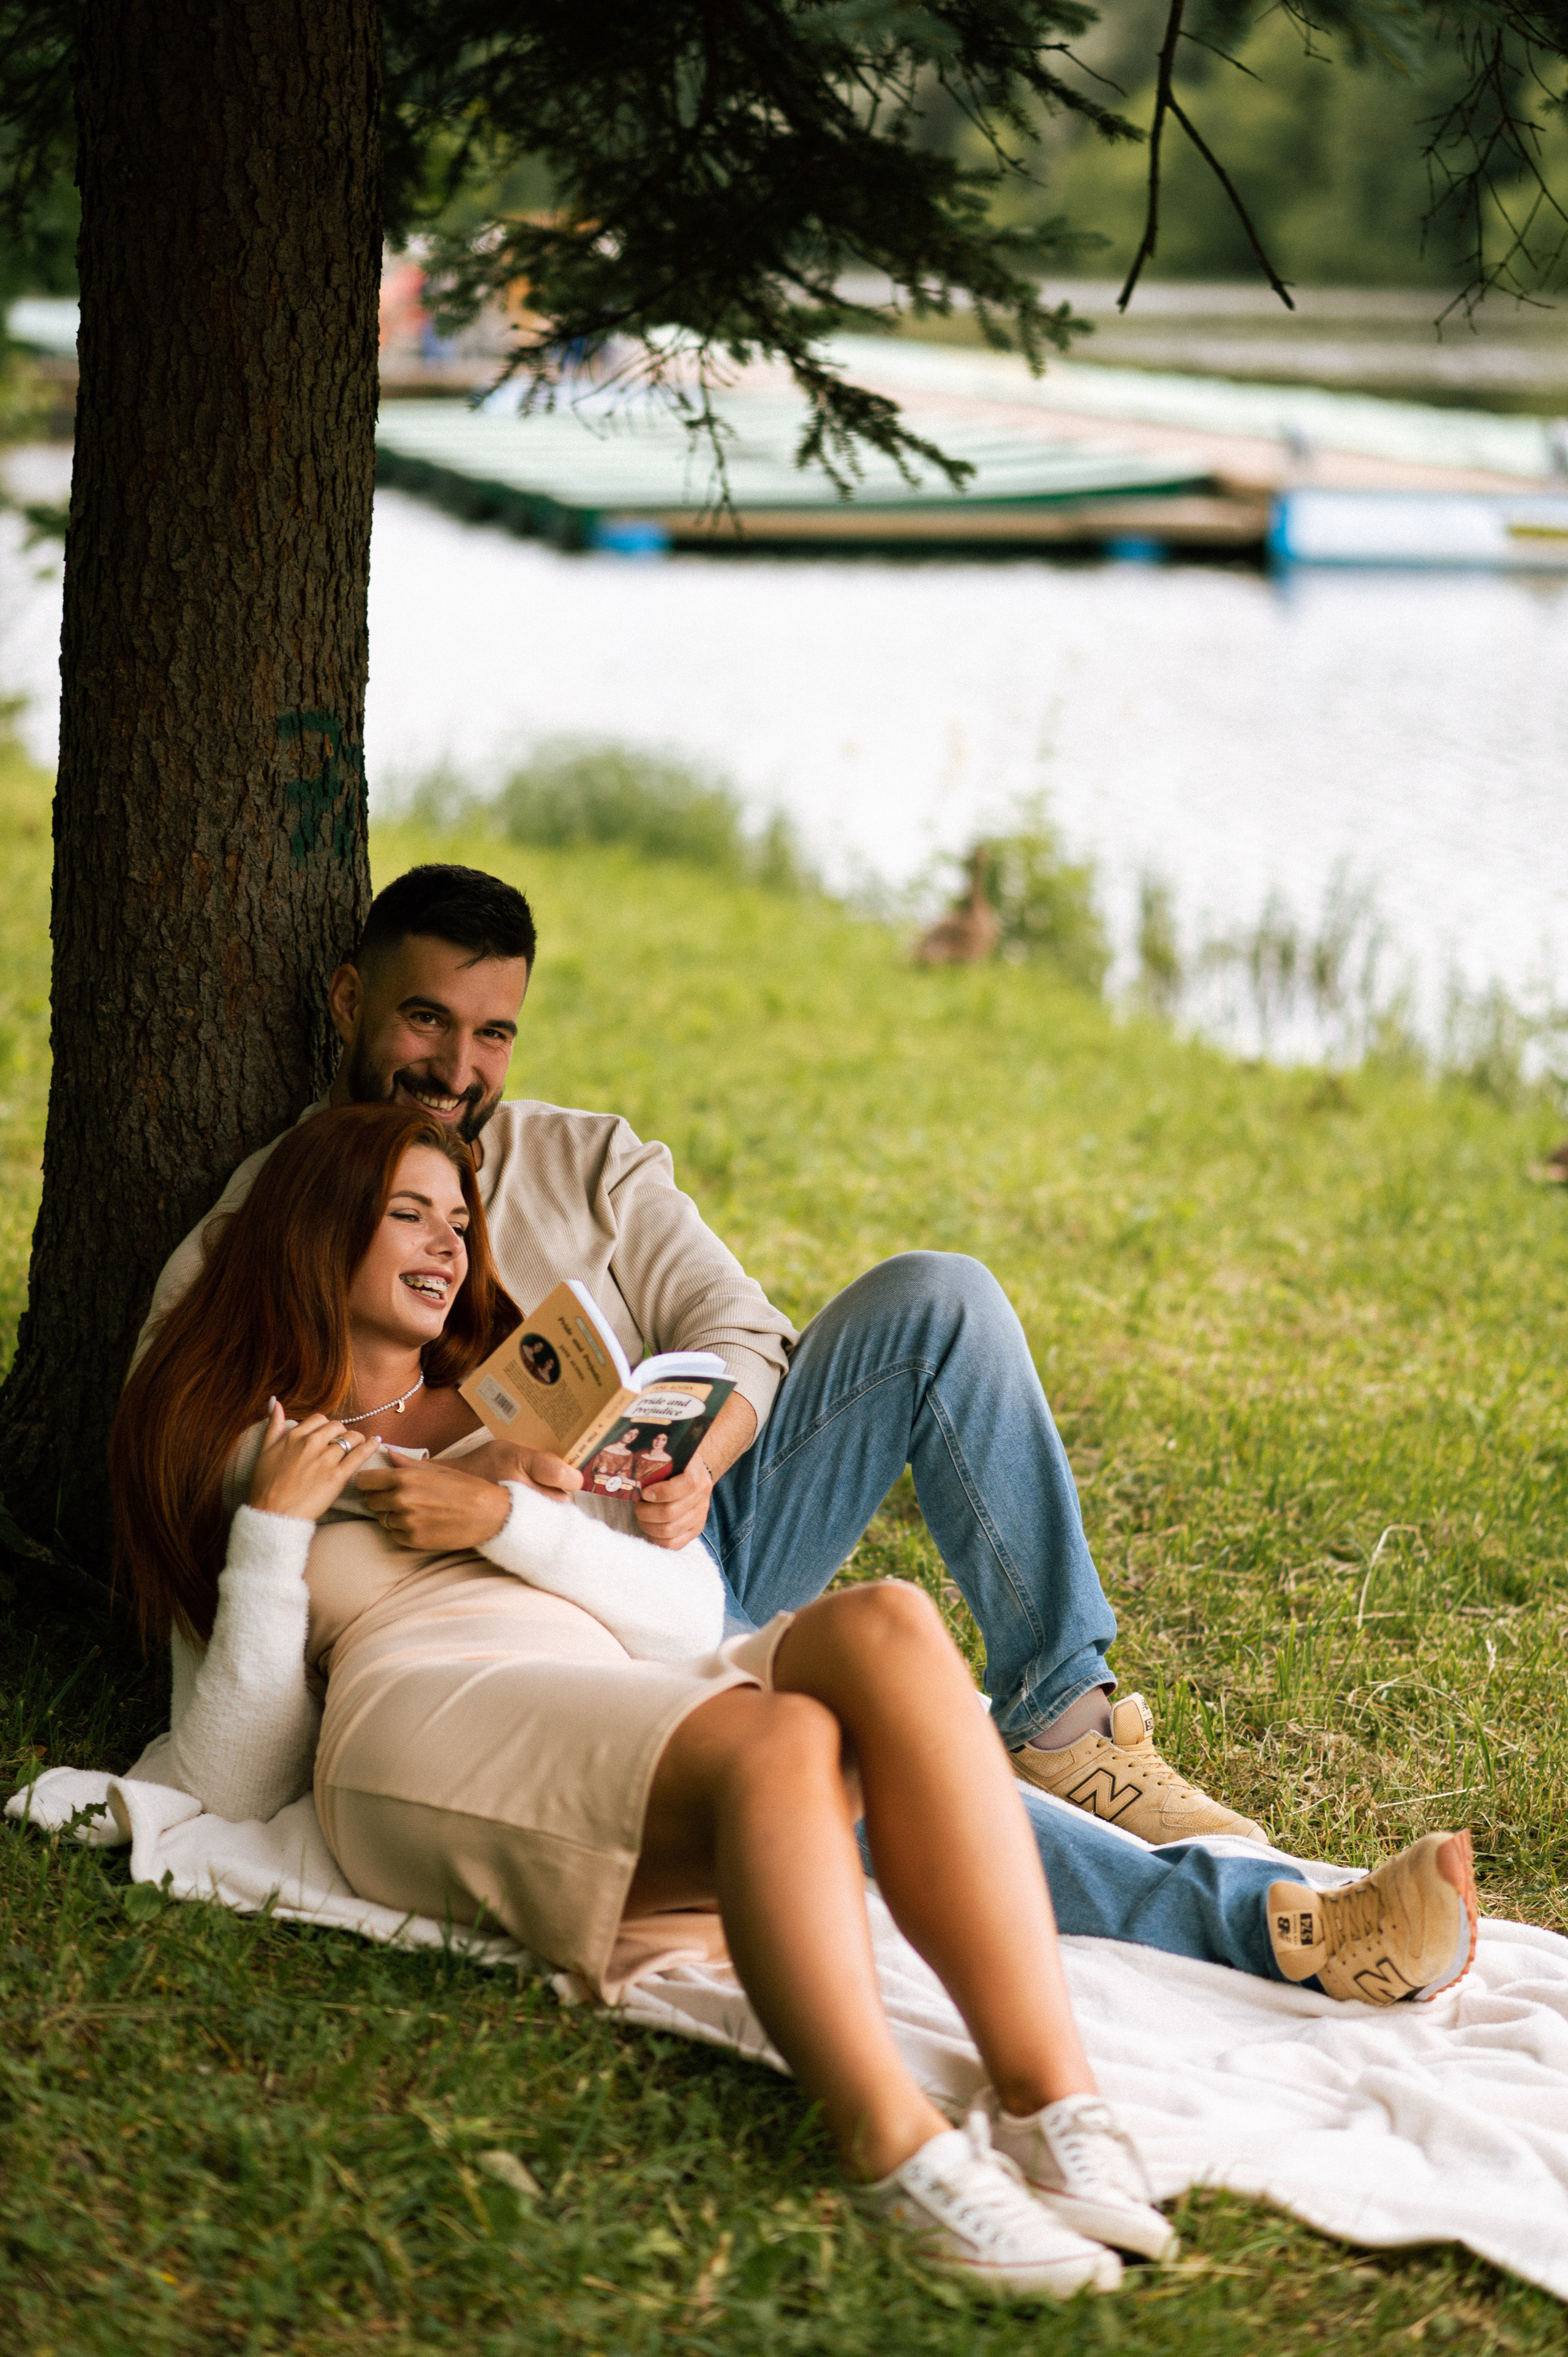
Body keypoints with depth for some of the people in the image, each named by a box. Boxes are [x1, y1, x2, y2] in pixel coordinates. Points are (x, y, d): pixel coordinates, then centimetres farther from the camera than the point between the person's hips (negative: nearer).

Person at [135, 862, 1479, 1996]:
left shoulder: (587, 1161, 16)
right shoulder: (259, 1227, 5)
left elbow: (742, 1337, 7)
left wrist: (697, 1463, -18)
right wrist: (452, 1454, -26)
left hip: (700, 1543, 5)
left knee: (936, 1303, -17)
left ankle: (1061, 1723, -15)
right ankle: (1246, 1921, -47)